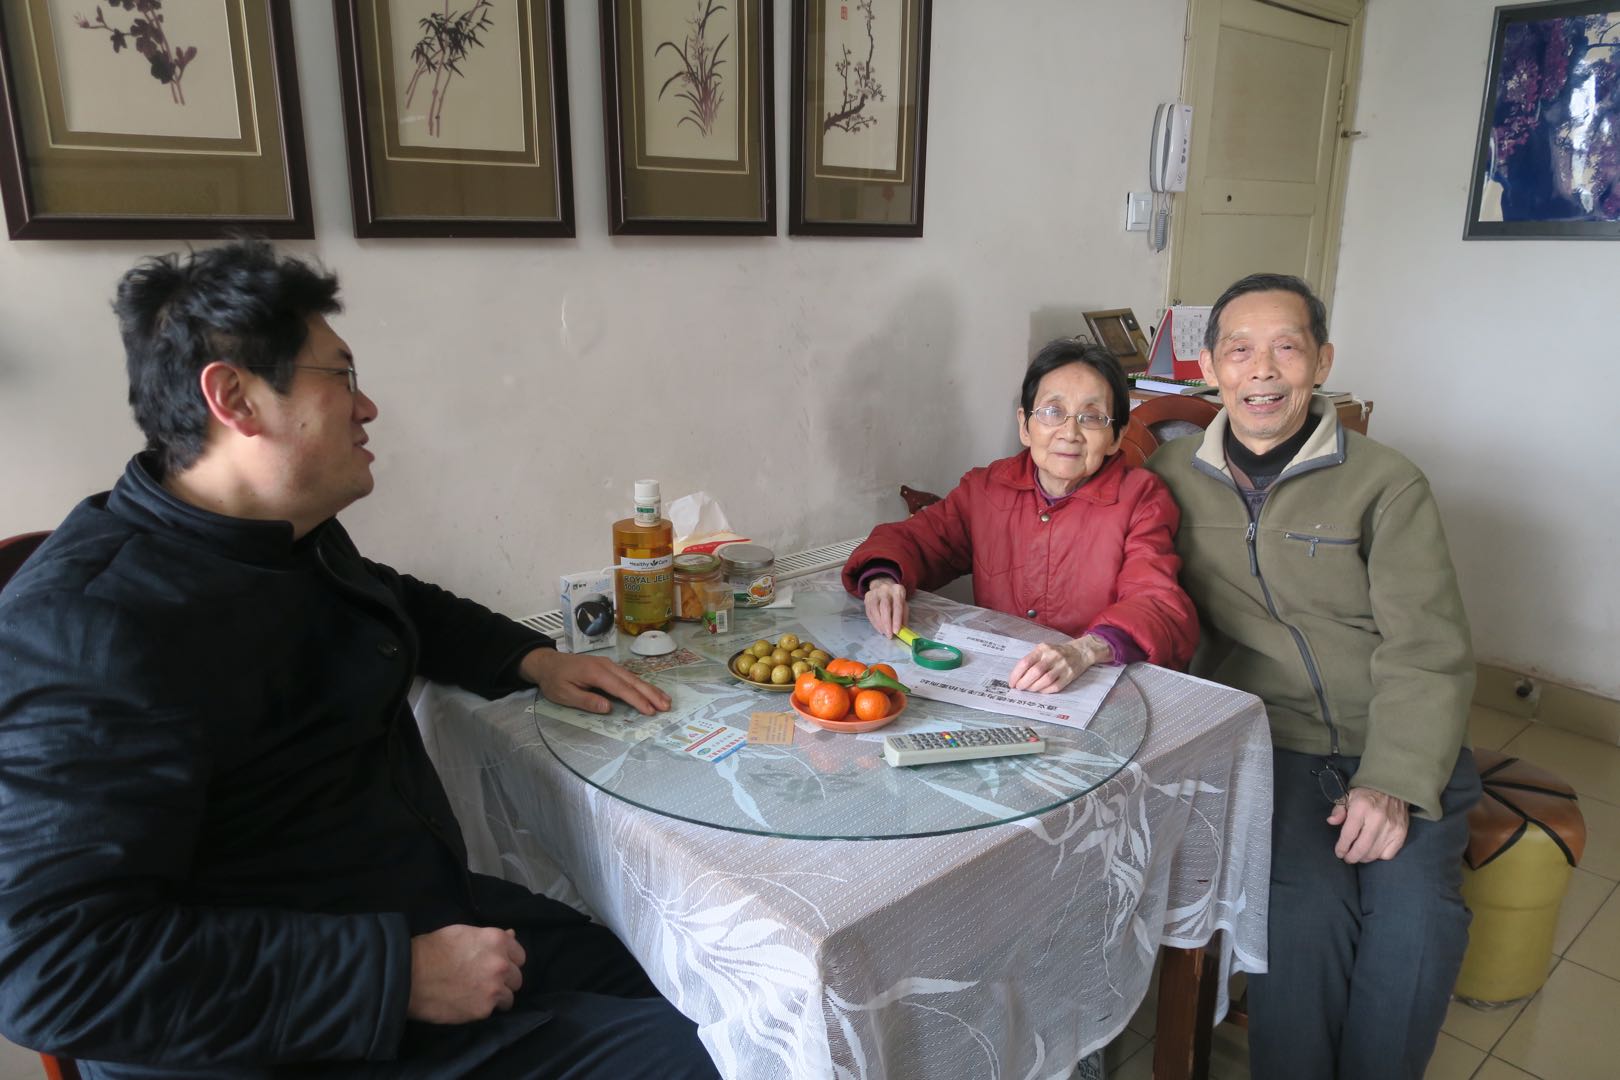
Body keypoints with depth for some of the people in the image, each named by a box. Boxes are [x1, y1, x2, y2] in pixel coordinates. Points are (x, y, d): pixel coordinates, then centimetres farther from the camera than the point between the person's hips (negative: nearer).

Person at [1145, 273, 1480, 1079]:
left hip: (1397, 748, 0)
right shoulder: (1172, 476, 6)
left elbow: (1427, 653, -5)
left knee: (1414, 915, -21)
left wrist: (1393, 783, -17)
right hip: (1263, 741, 0)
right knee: (1306, 907, -24)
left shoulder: (1386, 485, -1)